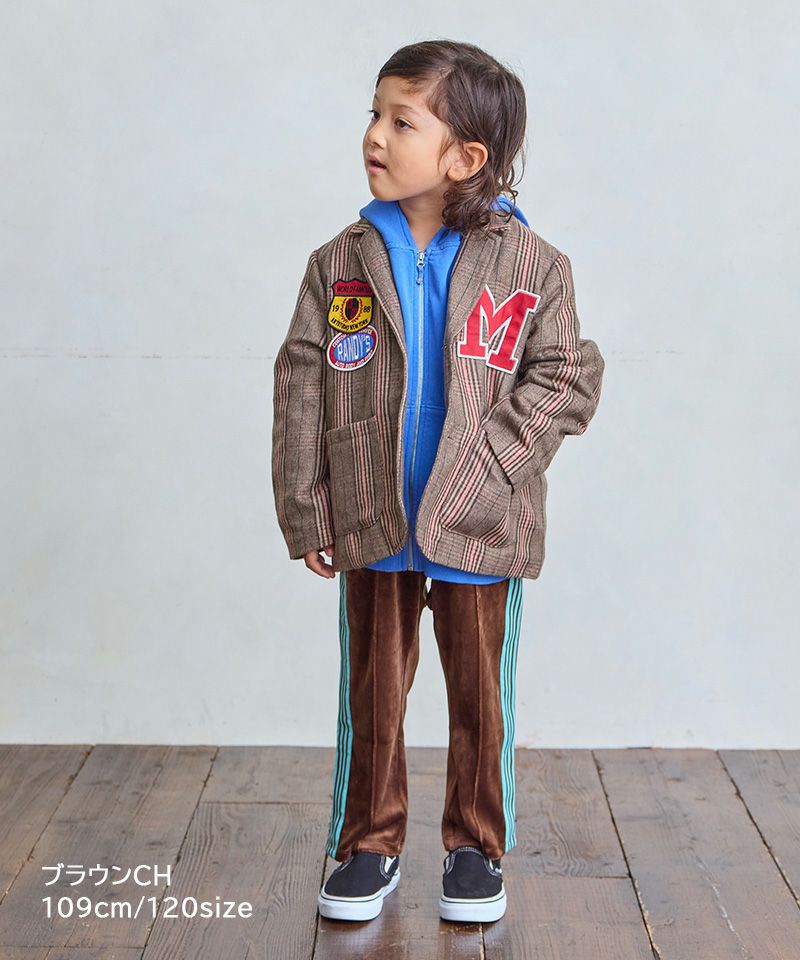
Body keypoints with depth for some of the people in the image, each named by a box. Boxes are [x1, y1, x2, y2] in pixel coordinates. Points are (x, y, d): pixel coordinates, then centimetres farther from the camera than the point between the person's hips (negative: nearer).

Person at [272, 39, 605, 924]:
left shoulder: (531, 266, -5)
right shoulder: (341, 262, 0)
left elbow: (567, 381, -5)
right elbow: (301, 388, 1)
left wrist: (485, 467, -17)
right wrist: (306, 512, -3)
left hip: (479, 530, -1)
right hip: (369, 525, 2)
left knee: (480, 695, 12)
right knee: (371, 694, 12)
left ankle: (477, 848, 30)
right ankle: (368, 845, 29)